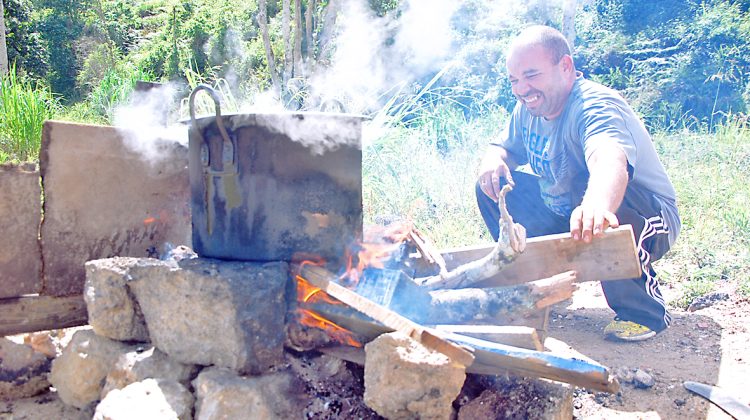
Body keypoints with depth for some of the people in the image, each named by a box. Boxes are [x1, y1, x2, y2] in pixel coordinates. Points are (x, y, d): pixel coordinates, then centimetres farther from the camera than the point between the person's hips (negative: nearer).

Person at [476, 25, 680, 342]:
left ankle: (645, 310, -16)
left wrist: (597, 205, -74)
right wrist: (493, 161, -17)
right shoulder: (529, 109, -2)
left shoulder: (595, 105, -28)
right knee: (494, 186, -3)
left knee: (609, 203, -41)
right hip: (564, 219, 7)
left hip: (648, 222, -7)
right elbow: (503, 148, 10)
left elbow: (610, 160, -50)